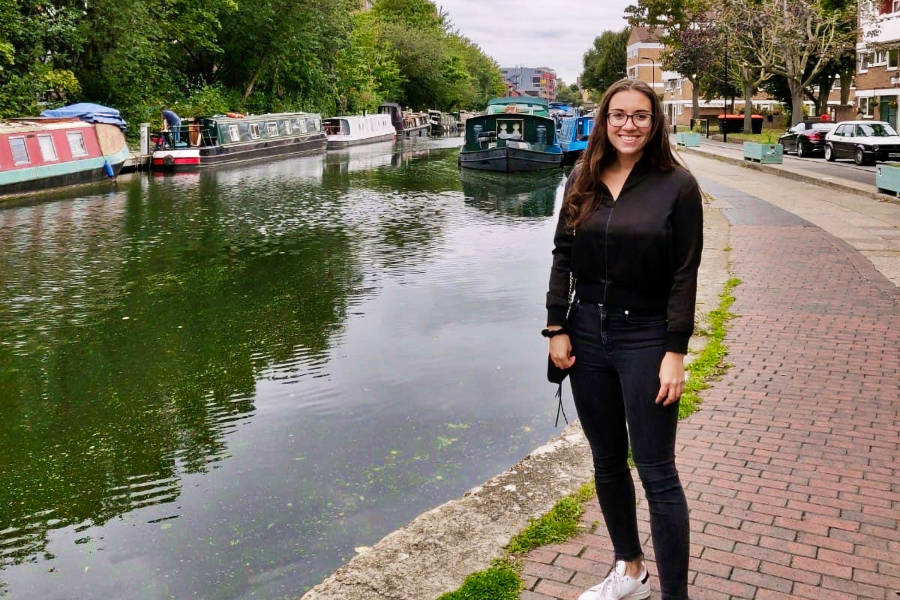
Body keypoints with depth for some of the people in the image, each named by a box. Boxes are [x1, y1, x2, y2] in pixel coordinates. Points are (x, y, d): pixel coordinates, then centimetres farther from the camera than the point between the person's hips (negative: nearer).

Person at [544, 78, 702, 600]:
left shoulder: (677, 184, -7)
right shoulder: (583, 181, 5)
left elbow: (685, 275, -9)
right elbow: (563, 257, 7)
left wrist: (675, 352, -13)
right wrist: (557, 328, 1)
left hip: (646, 339, -4)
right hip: (588, 335, 5)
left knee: (657, 471, 0)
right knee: (607, 463, 15)